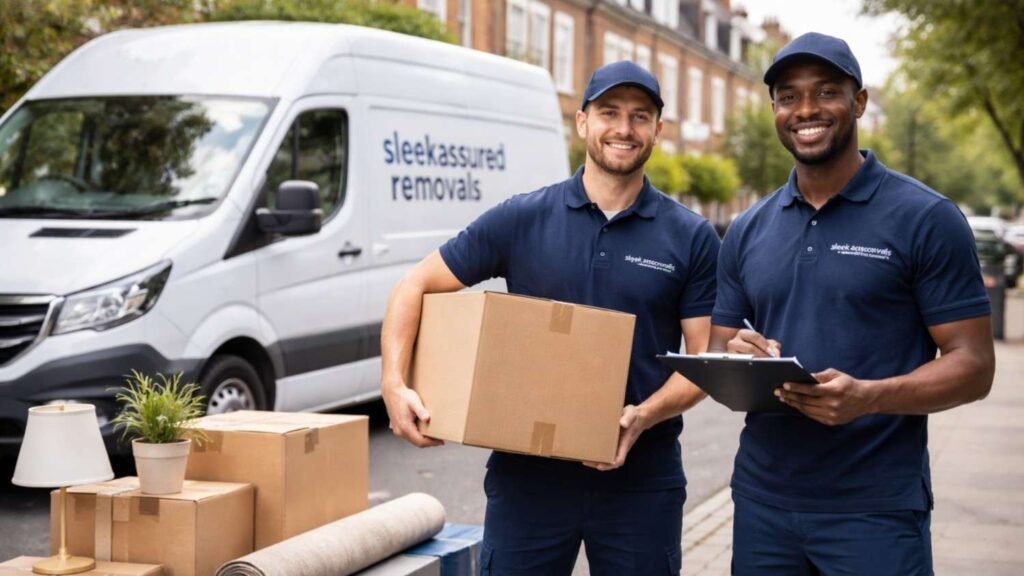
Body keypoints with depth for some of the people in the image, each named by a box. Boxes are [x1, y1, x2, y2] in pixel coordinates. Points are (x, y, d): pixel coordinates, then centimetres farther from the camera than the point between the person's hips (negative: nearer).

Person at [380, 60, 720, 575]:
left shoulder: (692, 238, 0)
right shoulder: (521, 219, 0)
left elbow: (705, 360, 0)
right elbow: (415, 287, 2)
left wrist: (645, 416, -18)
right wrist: (394, 385, -12)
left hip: (642, 477, 0)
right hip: (528, 470, 0)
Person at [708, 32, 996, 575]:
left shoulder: (926, 219, -5)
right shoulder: (747, 231, 9)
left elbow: (973, 365, -7)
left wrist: (870, 396, -24)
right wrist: (736, 359, -11)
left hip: (877, 510, -4)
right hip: (761, 503, 4)